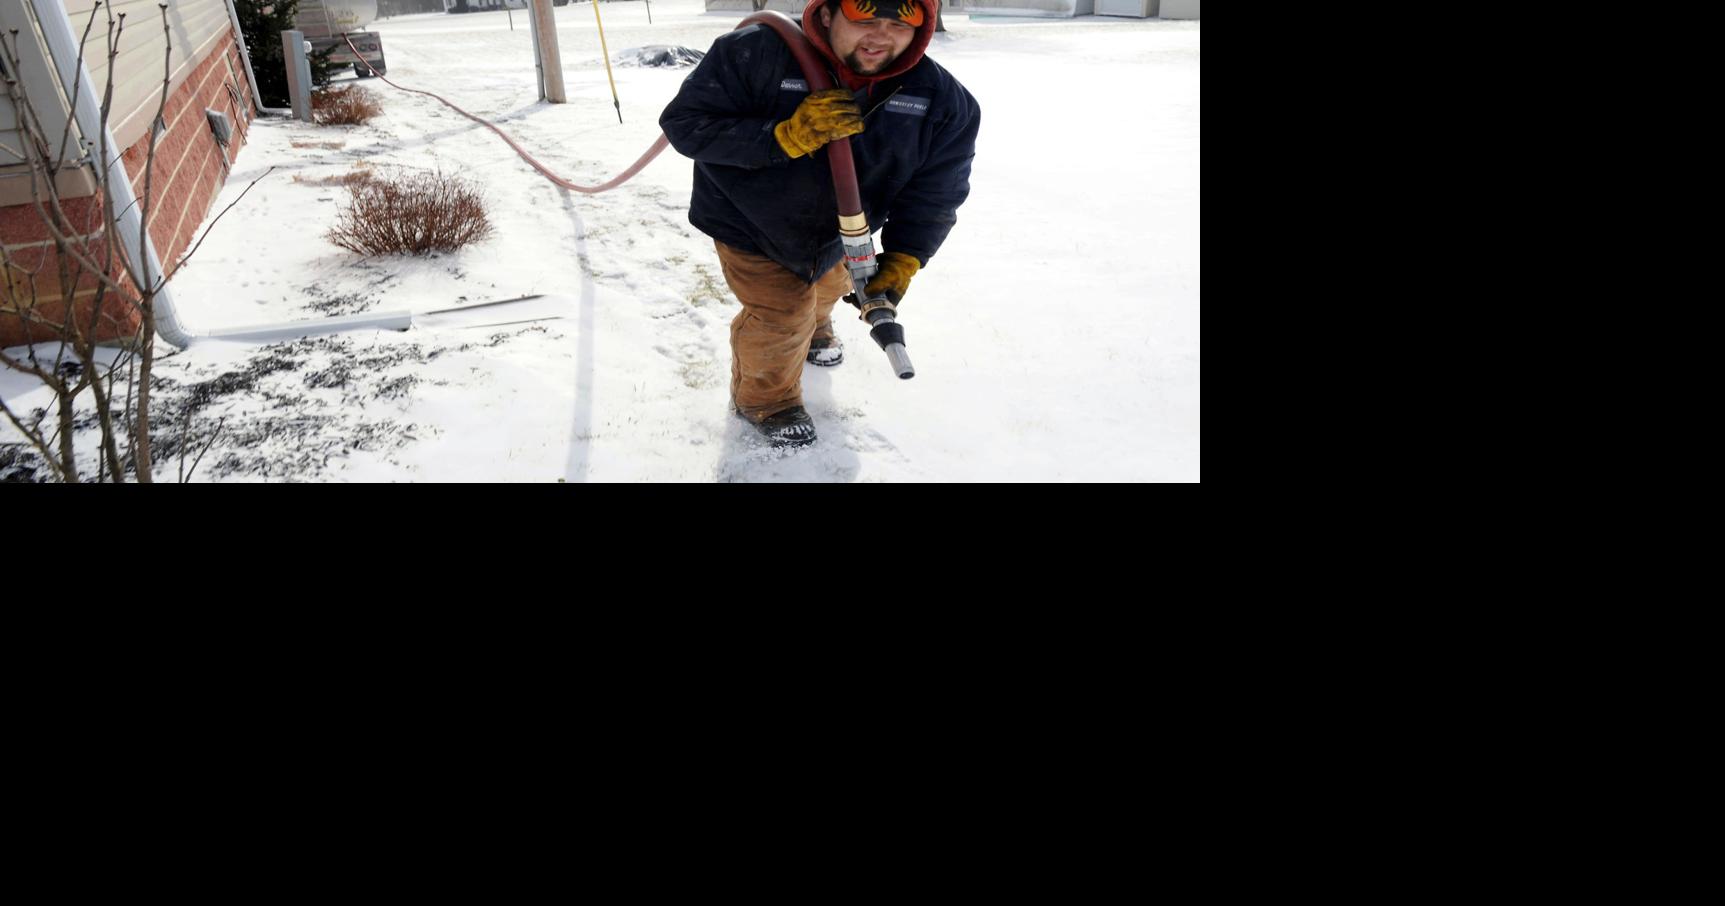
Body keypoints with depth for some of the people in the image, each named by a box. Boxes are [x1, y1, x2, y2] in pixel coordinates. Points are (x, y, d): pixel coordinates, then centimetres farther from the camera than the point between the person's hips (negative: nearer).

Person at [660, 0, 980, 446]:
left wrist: (902, 260, -27)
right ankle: (764, 398, 26)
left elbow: (935, 192, -14)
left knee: (827, 289, 28)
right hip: (748, 224, -4)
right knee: (781, 315, -7)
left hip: (837, 235, 5)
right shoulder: (755, 54, -33)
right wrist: (785, 135, -43)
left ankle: (813, 329, 66)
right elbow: (685, 124, -31)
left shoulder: (944, 100, -23)